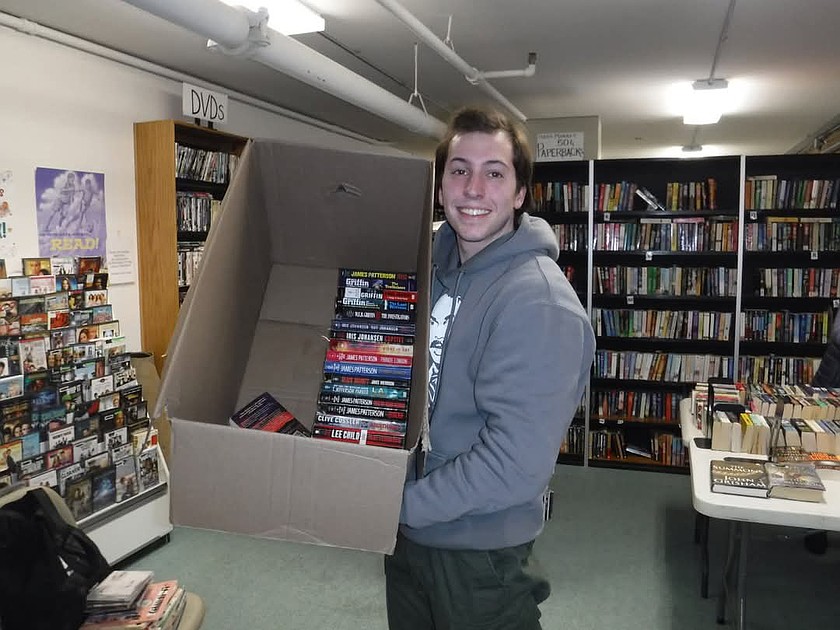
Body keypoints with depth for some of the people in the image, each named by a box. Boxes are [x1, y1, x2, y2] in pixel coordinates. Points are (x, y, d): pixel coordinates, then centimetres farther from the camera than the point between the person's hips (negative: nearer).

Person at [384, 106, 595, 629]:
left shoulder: (539, 300, -24)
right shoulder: (435, 265, 1)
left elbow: (516, 464, -28)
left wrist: (402, 503, -21)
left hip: (480, 555, -7)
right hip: (408, 533, 7)